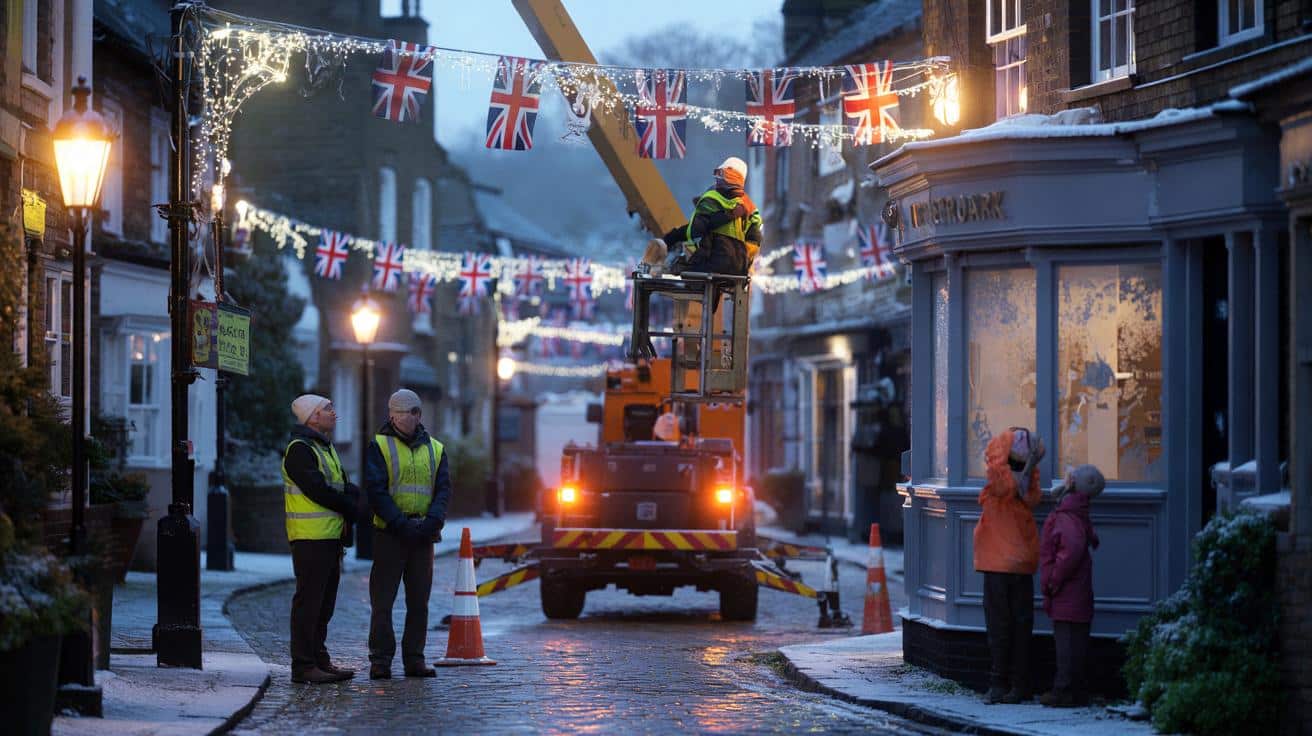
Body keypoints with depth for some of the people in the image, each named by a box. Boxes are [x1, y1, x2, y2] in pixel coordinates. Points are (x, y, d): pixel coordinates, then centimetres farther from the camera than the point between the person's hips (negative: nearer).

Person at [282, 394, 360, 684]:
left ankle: (319, 660, 21)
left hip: (330, 537, 10)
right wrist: (350, 507, -8)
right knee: (308, 601, -9)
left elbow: (345, 487, 16)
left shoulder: (326, 448, 21)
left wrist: (351, 495, -7)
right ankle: (303, 666, -8)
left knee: (325, 603, 14)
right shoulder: (300, 449, -11)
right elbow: (318, 490, -20)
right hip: (311, 538, -10)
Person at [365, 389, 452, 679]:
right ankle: (380, 661, -1)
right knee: (383, 599, -4)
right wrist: (400, 524, -18)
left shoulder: (435, 450, 13)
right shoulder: (379, 446, 2)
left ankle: (414, 659, 11)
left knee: (419, 601, 6)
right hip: (390, 533, -4)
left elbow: (444, 489, 5)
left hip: (423, 535, 4)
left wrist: (433, 521, -14)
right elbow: (375, 490, -7)